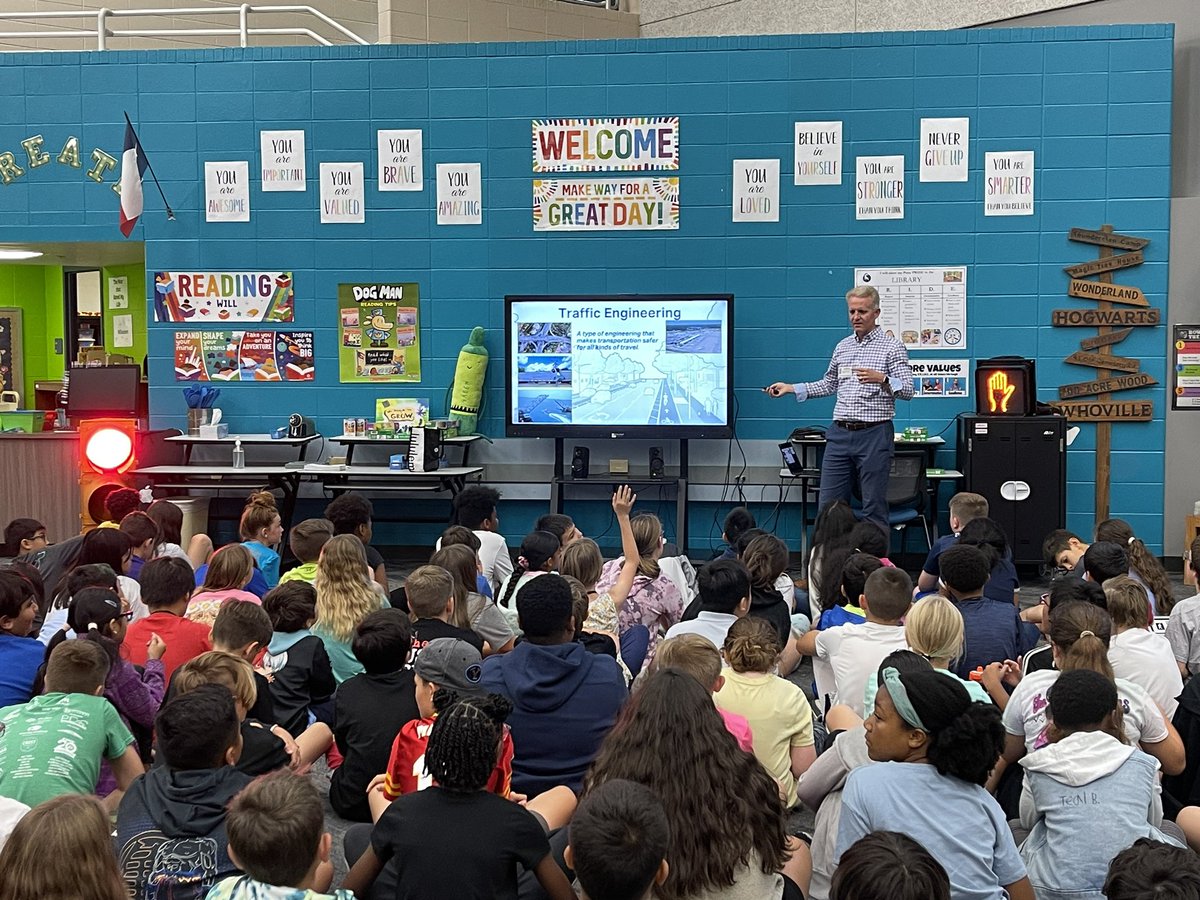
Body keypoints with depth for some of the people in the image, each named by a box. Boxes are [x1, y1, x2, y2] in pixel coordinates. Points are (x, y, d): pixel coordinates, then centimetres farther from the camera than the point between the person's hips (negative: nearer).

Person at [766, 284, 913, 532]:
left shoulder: (892, 347, -2)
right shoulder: (842, 346, 15)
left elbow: (908, 390, -8)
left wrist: (881, 379, -26)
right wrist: (792, 388, 19)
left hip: (874, 434, -5)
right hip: (840, 434, 6)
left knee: (874, 507, -1)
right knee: (829, 505, 5)